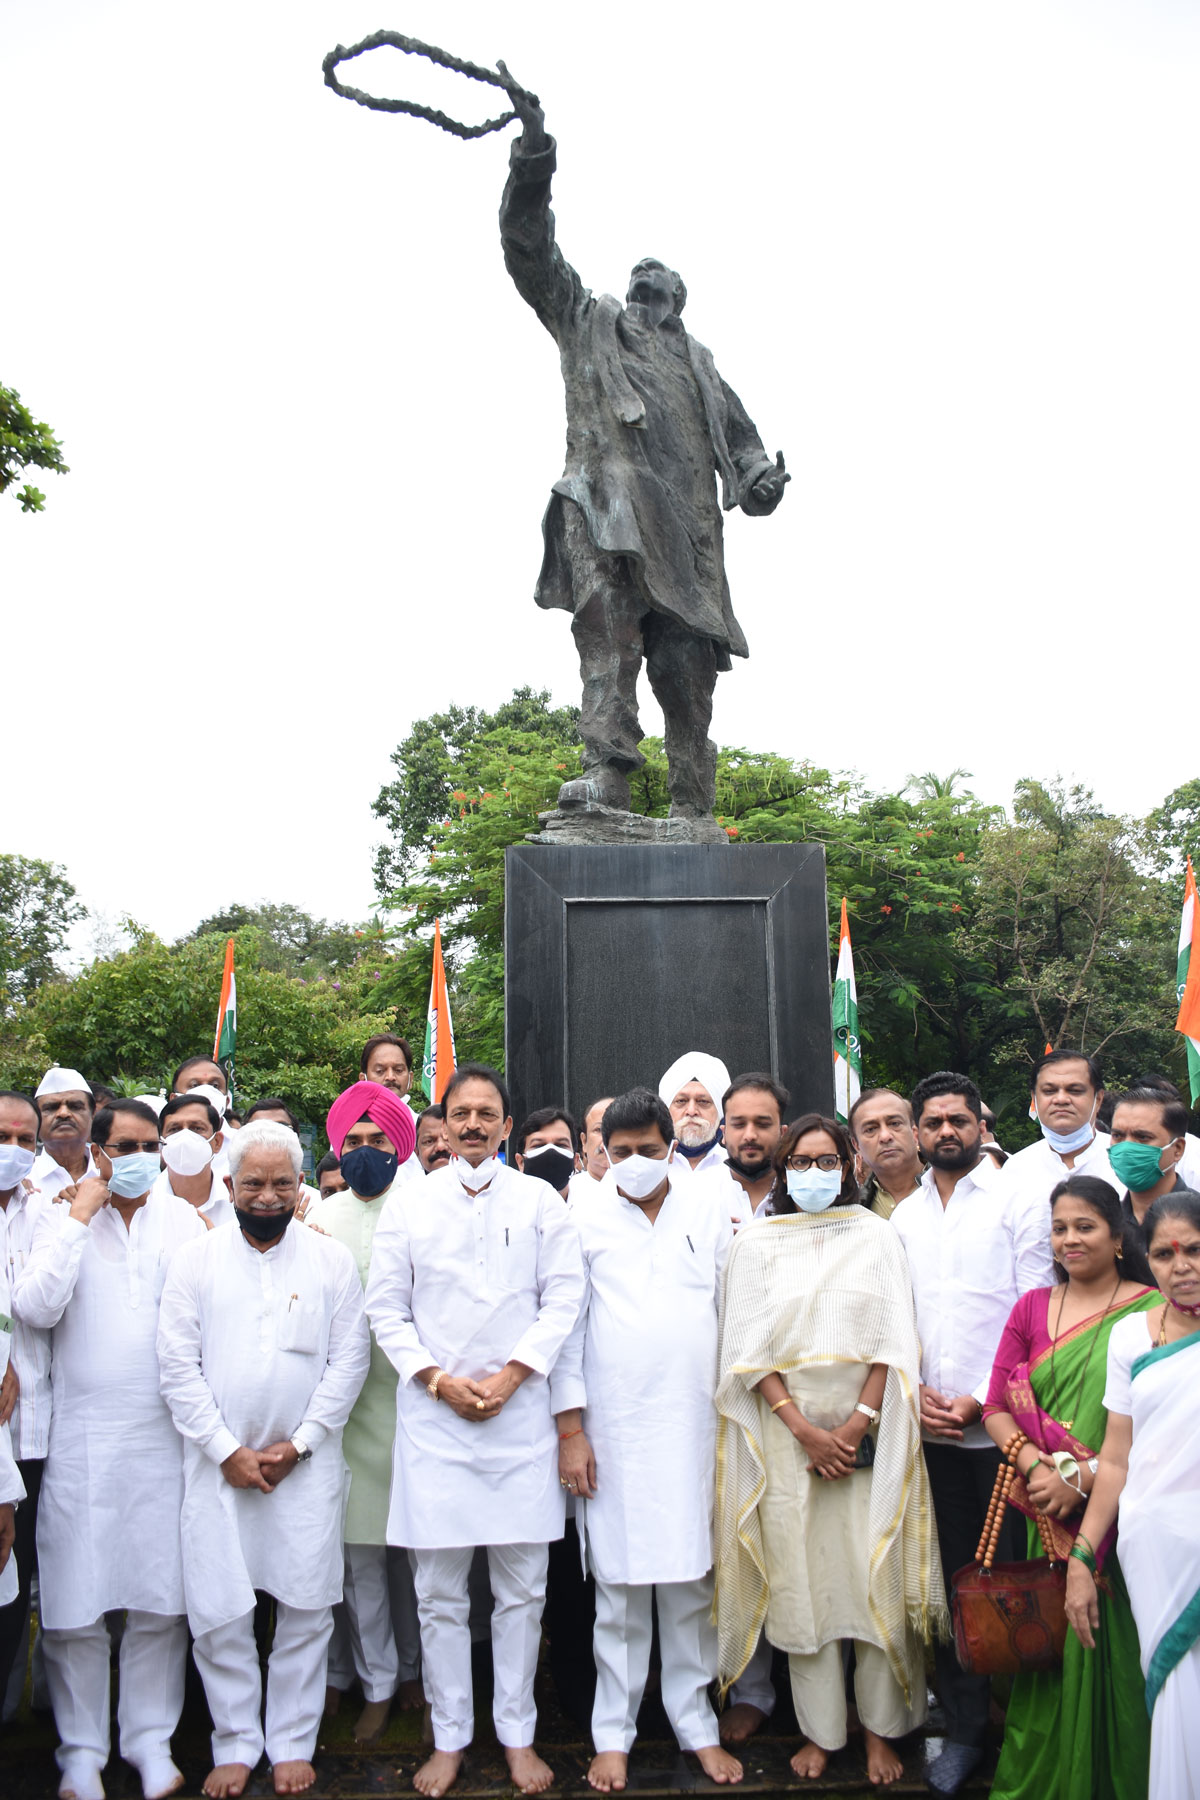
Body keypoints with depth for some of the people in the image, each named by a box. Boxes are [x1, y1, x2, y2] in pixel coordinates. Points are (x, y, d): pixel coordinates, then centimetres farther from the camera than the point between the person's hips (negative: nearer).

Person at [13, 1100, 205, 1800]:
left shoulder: (183, 1219, 6)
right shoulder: (65, 1219, 5)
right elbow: (35, 1309, -12)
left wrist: (202, 1239, -9)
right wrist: (79, 1218, -10)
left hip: (165, 1434, 1)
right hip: (83, 1435, -1)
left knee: (160, 1597, 6)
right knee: (76, 1599, 5)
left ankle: (150, 1737, 23)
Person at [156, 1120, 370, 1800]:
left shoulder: (333, 1259, 2)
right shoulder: (196, 1261, 2)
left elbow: (349, 1360, 0)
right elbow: (179, 1365, -1)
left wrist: (297, 1444, -6)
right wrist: (228, 1451, -6)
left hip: (308, 1465, 0)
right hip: (218, 1464, 0)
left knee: (306, 1609, 5)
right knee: (220, 1614, 4)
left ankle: (293, 1742, 22)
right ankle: (235, 1743, 23)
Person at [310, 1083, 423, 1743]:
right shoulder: (320, 1218, 7)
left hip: (414, 1396, -1)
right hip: (351, 1405, 1)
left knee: (416, 1547, 9)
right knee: (359, 1551, 5)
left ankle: (413, 1669, 28)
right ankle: (377, 1684, 20)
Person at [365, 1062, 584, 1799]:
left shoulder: (540, 1200, 5)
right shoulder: (409, 1205, 7)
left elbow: (564, 1297, 1)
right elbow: (386, 1307, 5)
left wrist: (510, 1376, -8)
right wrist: (437, 1380, -6)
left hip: (520, 1412, 0)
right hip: (433, 1415, 0)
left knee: (523, 1587, 6)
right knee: (440, 1592, 5)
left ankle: (518, 1734, 20)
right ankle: (449, 1738, 19)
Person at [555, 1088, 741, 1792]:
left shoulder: (710, 1215, 7)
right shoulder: (583, 1218, 2)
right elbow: (566, 1323, 1)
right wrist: (570, 1429, -3)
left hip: (696, 1427, 2)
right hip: (613, 1431, -1)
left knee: (693, 1585, 8)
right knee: (620, 1589, 5)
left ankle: (697, 1725, 23)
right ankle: (614, 1734, 19)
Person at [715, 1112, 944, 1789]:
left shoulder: (877, 1236, 6)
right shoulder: (757, 1242, 6)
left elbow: (894, 1339, 0)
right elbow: (750, 1349, 0)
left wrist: (857, 1424, -10)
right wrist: (805, 1429, -9)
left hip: (869, 1435, 0)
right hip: (787, 1434, 0)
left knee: (877, 1578, 0)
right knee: (802, 1581, 3)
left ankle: (880, 1730, 14)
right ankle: (821, 1731, 16)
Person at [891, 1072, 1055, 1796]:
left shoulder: (1018, 1200, -1)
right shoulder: (904, 1216, 12)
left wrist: (981, 1398, -10)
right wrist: (914, 1388, -3)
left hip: (999, 1428, -4)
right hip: (930, 1431, 4)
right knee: (948, 1581, 8)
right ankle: (965, 1729, 21)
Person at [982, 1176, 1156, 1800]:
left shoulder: (1154, 1310, -3)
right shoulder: (1032, 1308, 9)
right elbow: (997, 1408, 6)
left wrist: (1083, 1478, -15)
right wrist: (1040, 1466, -12)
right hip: (1049, 1513, 3)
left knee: (1116, 1645, 3)